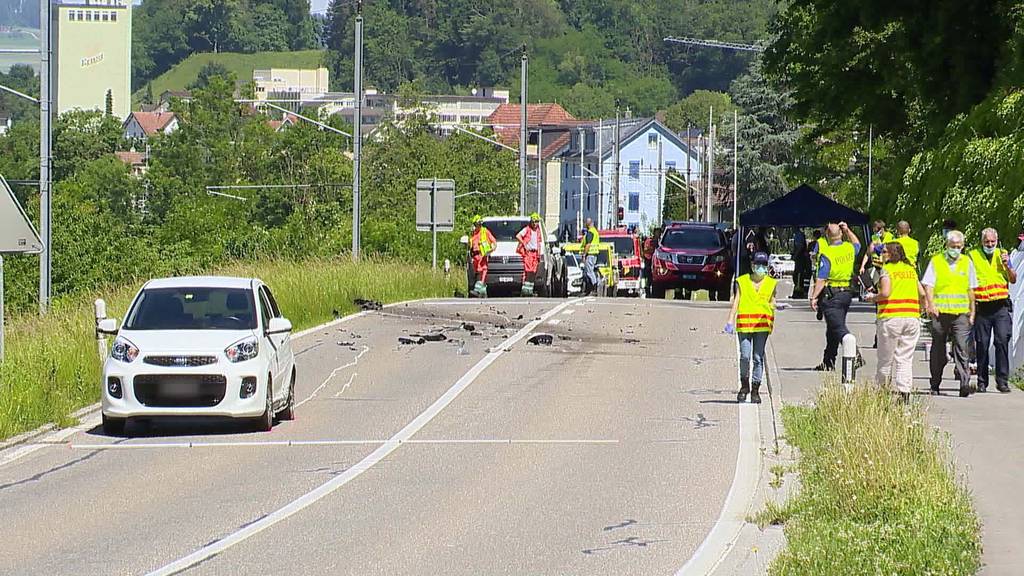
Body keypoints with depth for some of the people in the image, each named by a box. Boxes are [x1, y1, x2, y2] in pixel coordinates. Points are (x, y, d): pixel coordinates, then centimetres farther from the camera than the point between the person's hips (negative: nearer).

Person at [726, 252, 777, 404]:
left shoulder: (771, 283, 12)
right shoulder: (742, 282, 7)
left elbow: (772, 303, 18)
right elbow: (735, 302, 4)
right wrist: (730, 322, -4)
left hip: (762, 323, 1)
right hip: (744, 322, -1)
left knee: (758, 357, -2)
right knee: (745, 356, -7)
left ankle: (755, 390, 5)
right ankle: (744, 385, 15)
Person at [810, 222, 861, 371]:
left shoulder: (826, 254, -15)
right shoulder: (849, 248, 3)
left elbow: (821, 279, -16)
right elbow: (857, 244, 30)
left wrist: (814, 297, -11)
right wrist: (848, 231, 24)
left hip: (831, 294, -7)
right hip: (847, 294, 7)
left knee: (839, 328, -11)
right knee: (833, 329, 17)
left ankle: (855, 354, -28)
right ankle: (828, 361, 24)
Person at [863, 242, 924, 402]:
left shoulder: (887, 269, -4)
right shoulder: (911, 269, 12)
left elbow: (885, 293, -16)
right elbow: (922, 293, 12)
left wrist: (872, 297, 1)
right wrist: (920, 309, 28)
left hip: (891, 318, -5)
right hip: (912, 317, 5)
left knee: (886, 359, 6)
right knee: (905, 359, 5)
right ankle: (905, 392, -3)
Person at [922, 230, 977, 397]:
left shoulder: (967, 263, 13)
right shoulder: (936, 261, 6)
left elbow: (971, 289, 17)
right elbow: (928, 285, 2)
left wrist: (972, 311, 14)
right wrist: (931, 304, -13)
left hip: (961, 313, 0)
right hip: (940, 312, 0)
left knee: (961, 348, -11)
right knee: (938, 350, 7)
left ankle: (965, 384, -18)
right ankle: (935, 384, 18)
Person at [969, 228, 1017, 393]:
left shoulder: (1002, 255, 11)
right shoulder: (972, 256, 6)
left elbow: (1013, 280, 11)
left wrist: (1007, 266, -7)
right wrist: (971, 300, -6)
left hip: (1001, 307, 1)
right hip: (982, 308, -1)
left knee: (1002, 341, -9)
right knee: (982, 344, 2)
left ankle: (1002, 380, -5)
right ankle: (982, 381, 12)